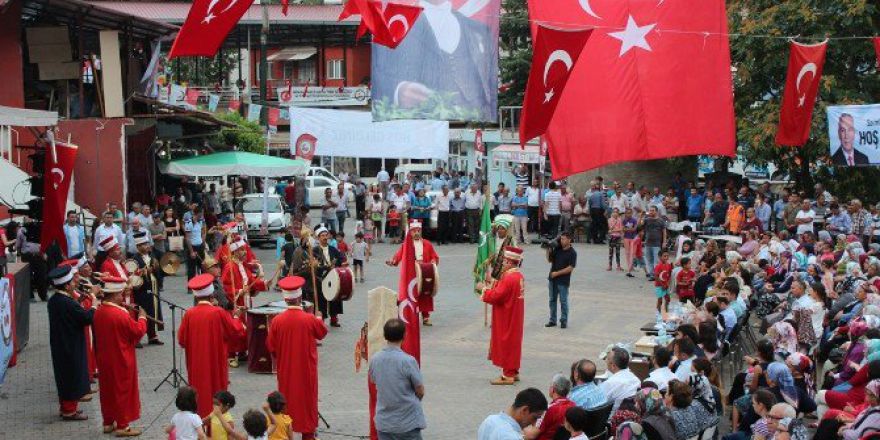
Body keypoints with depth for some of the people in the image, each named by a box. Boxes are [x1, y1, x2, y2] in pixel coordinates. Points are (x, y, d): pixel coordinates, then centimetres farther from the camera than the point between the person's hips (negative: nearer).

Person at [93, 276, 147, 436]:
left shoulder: (98, 312, -1)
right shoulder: (121, 314, -24)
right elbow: (138, 331, -16)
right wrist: (142, 318, 1)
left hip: (104, 360, 7)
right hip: (121, 361, -7)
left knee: (107, 389, 17)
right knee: (123, 390, 4)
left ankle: (108, 423, 27)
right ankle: (122, 426, 11)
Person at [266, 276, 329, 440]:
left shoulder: (277, 320, -14)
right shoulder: (310, 319, -18)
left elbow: (271, 346, -4)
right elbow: (322, 333, 3)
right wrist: (319, 318, 23)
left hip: (285, 368, 1)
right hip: (306, 368, -1)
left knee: (287, 397, 15)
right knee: (307, 397, 12)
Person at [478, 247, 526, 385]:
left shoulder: (509, 278, -24)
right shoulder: (518, 276, 7)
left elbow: (495, 296, -25)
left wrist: (484, 288, -10)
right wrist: (491, 286, 6)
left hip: (506, 320, -10)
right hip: (513, 319, 10)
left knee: (506, 344, -2)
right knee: (512, 344, 16)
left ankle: (507, 376, 3)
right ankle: (514, 372, 24)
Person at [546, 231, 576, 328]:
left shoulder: (572, 253, -10)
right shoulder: (557, 248, 5)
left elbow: (570, 268, -14)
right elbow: (550, 260, 12)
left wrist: (557, 273, -15)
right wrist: (548, 251, -5)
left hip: (563, 281, -6)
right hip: (553, 279, 6)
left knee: (563, 301, 2)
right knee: (552, 300, 11)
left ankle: (564, 320, 12)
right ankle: (552, 320, 20)